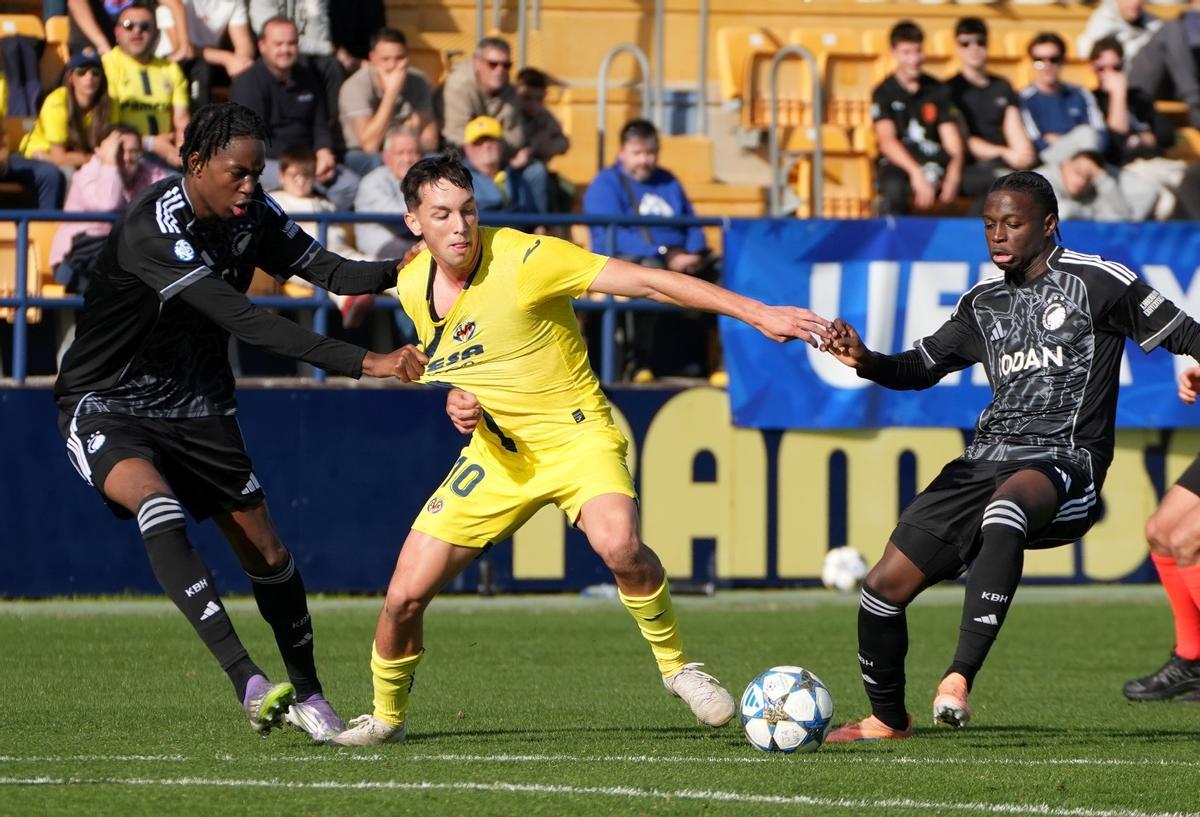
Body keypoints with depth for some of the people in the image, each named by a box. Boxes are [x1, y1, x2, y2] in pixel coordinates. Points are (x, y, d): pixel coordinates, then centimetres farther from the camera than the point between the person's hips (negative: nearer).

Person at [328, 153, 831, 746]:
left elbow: (649, 281, -22)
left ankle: (676, 665, -11)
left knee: (618, 545, -36)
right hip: (498, 452, 5)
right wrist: (455, 400, -4)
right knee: (405, 596, -2)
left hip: (575, 435, -5)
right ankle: (387, 717, 25)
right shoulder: (412, 286, -1)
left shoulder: (523, 258, -20)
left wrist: (757, 313, -28)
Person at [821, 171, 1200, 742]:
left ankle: (959, 677, -49)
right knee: (885, 585, -3)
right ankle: (887, 719, 23)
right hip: (987, 459, 6)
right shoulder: (983, 303, 17)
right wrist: (865, 361, 2)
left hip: (1065, 464, -6)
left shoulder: (1097, 282, 0)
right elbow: (921, 367, 23)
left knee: (1007, 505, -43)